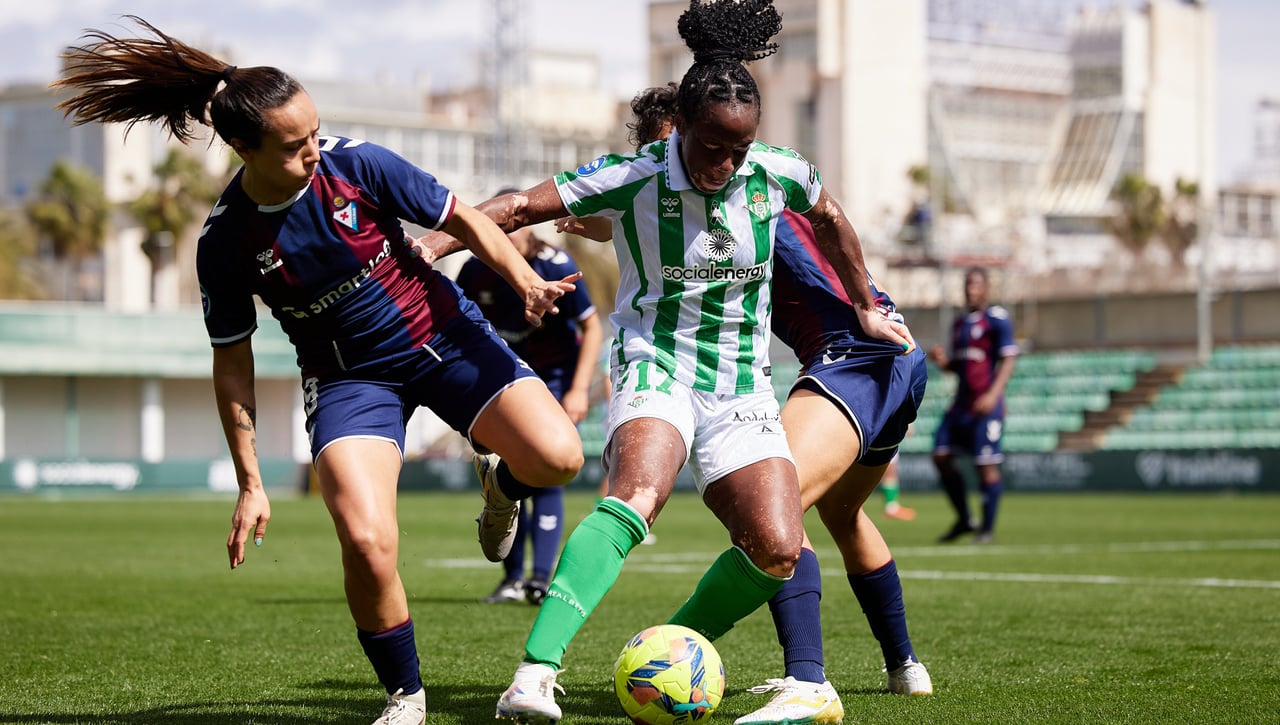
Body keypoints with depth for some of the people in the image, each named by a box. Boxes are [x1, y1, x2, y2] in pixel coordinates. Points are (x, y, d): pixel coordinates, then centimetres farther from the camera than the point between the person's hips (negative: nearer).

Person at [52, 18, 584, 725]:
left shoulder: (357, 164, -15)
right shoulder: (226, 240, -15)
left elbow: (463, 218, -3)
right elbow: (232, 365, -4)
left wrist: (525, 279, -20)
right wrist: (250, 483, -3)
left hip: (443, 334, 1)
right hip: (348, 378, -1)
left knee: (556, 457, -21)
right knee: (367, 541, -24)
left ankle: (502, 487, 19)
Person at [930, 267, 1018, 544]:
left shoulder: (996, 319, -6)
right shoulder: (960, 322, 18)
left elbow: (1008, 360, -12)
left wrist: (993, 394, -22)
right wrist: (944, 361, 3)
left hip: (986, 404, -8)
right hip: (962, 403, 8)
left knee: (987, 464, -6)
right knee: (941, 457, 3)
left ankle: (987, 528, 3)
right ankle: (964, 520, 14)